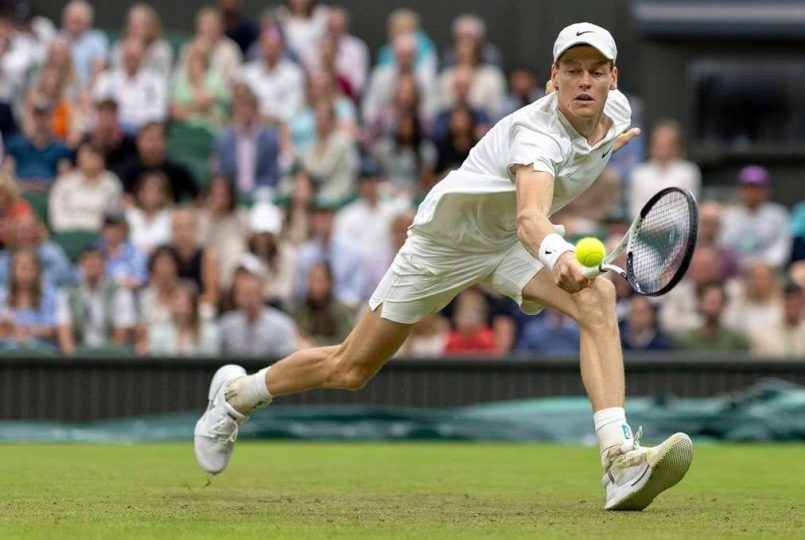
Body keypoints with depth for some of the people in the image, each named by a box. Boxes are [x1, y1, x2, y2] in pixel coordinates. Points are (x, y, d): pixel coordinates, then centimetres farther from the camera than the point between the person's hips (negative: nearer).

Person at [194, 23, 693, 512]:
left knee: (598, 298, -28)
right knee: (349, 370, 8)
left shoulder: (617, 108, -11)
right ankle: (237, 393, 38)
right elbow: (530, 217, -58)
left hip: (513, 242, 6)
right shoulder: (537, 133, -36)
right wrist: (558, 255, -76)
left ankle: (620, 461, -37)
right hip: (447, 236, -5)